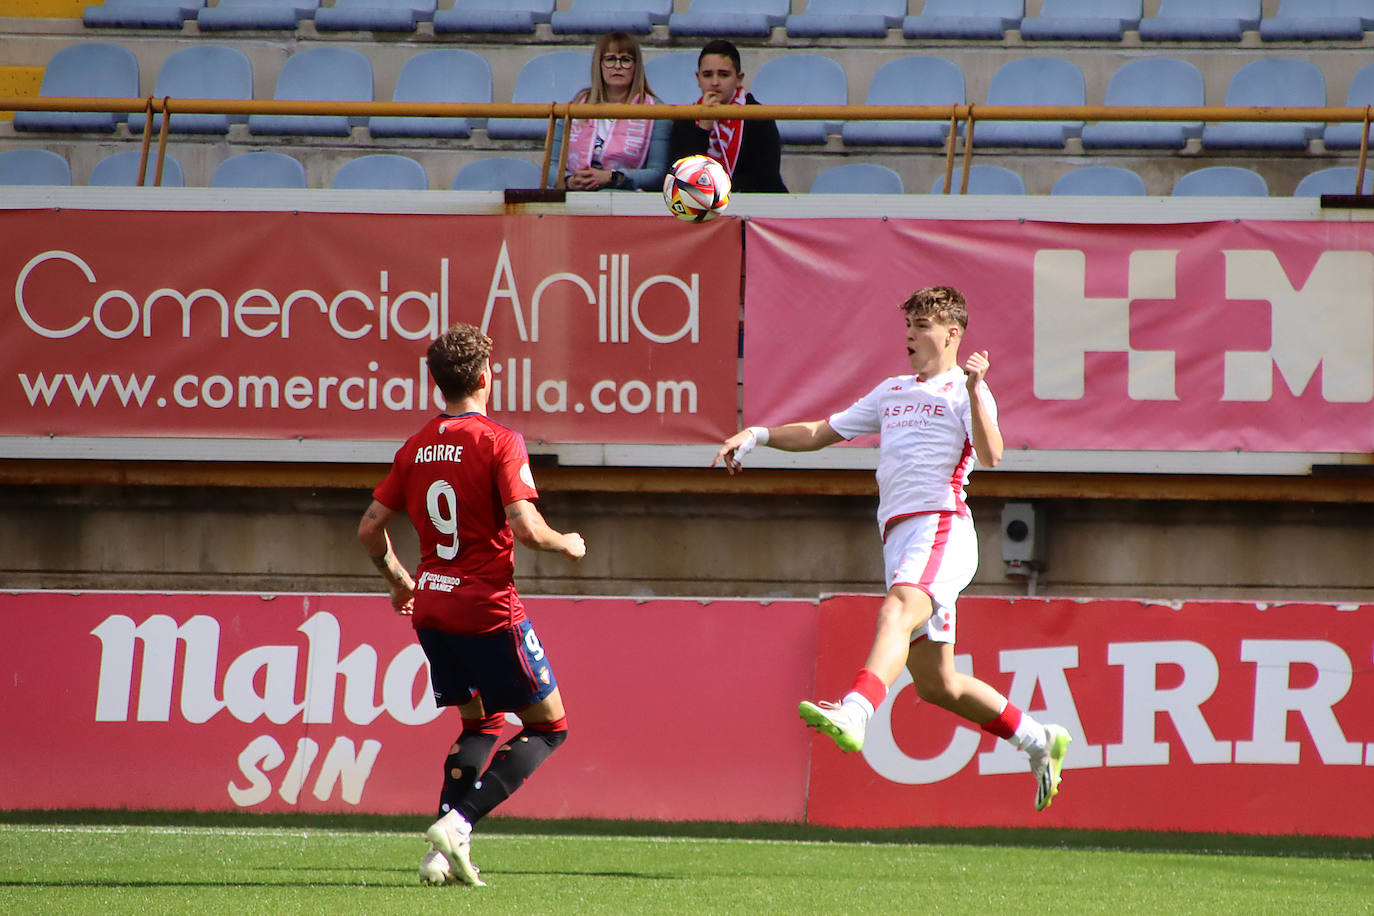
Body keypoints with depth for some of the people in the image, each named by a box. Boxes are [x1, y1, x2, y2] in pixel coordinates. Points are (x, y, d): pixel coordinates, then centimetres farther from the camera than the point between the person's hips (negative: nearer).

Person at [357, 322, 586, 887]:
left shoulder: (416, 447, 8)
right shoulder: (499, 442, -12)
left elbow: (369, 528, 10)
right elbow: (526, 528, -21)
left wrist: (398, 579, 28)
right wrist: (567, 544, 0)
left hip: (432, 608, 7)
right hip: (489, 608, -7)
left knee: (480, 724, 21)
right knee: (549, 726, 7)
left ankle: (443, 852, 4)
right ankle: (459, 822, -11)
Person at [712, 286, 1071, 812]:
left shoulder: (964, 391, 3)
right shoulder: (892, 393, 26)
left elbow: (990, 456, -16)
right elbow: (819, 434, 31)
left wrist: (975, 390, -27)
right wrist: (759, 435, 16)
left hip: (941, 527, -8)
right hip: (899, 538, 8)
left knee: (895, 612, -35)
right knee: (934, 684, 7)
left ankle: (853, 716, -58)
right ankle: (1038, 740, 23)